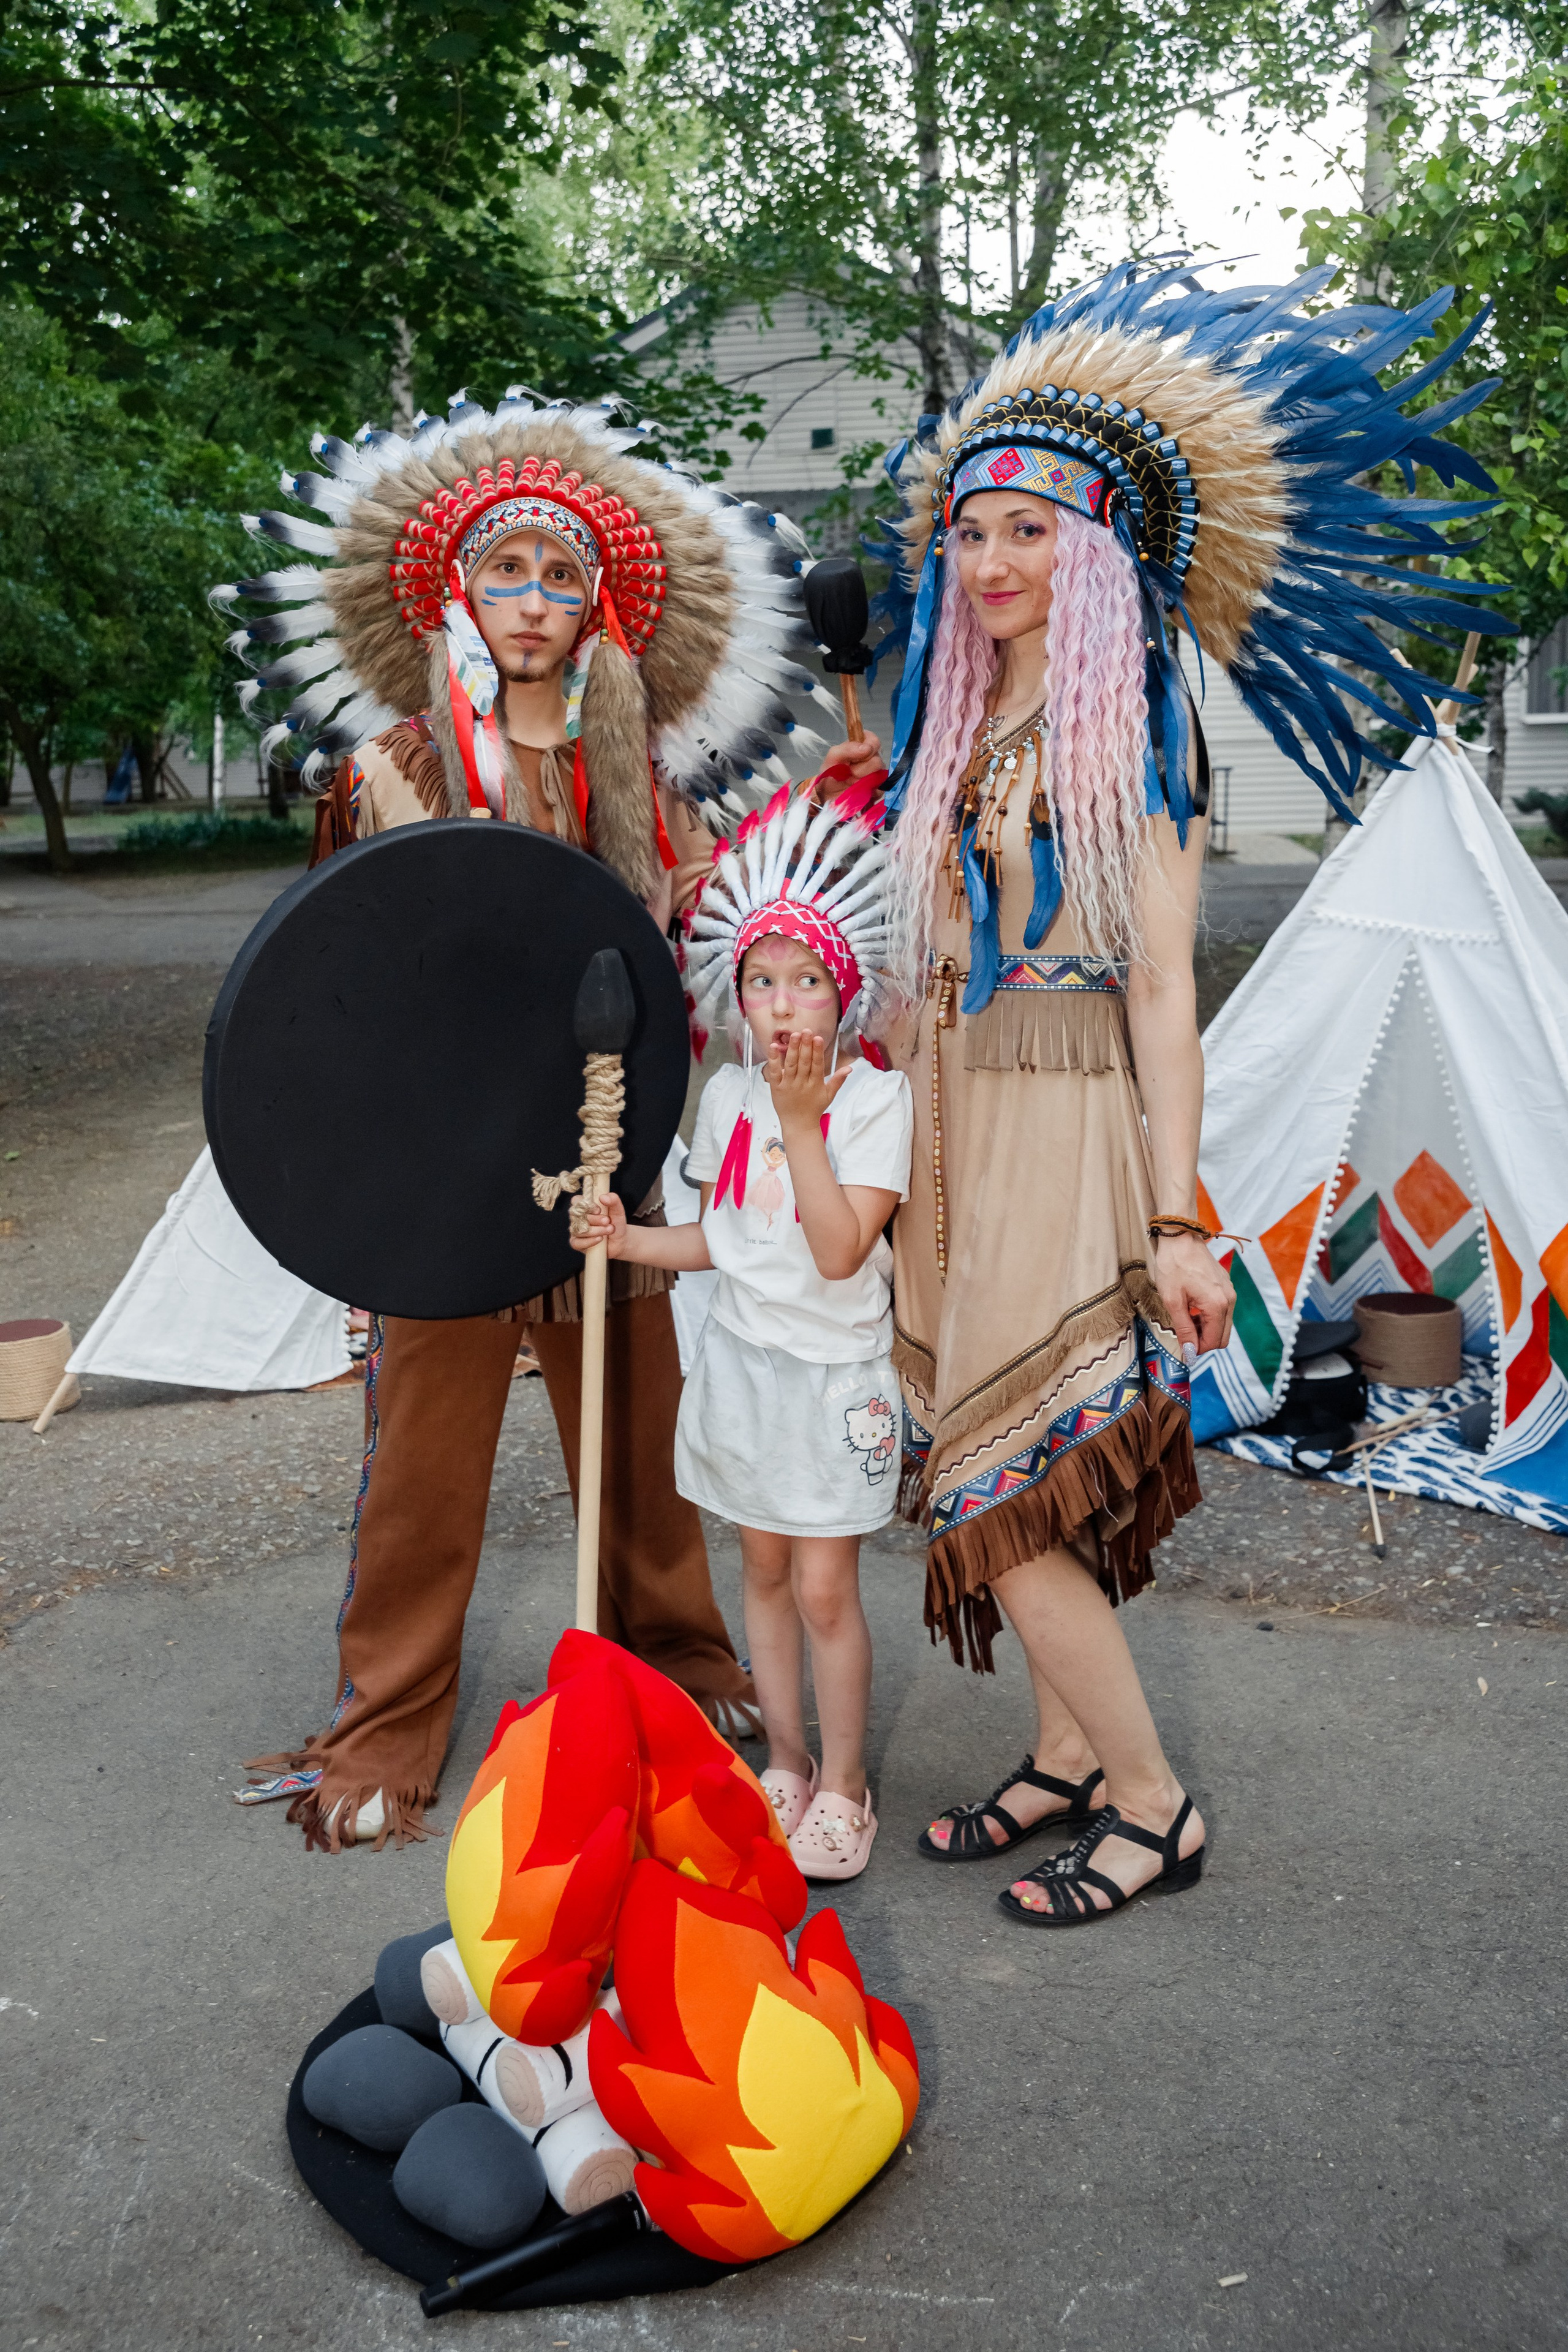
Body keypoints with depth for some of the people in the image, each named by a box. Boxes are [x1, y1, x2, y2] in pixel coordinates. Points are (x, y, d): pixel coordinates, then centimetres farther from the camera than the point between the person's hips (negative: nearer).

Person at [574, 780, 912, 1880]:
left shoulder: (877, 1097, -13)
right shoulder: (727, 1095, 2)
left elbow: (839, 1252, -22)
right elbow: (727, 1240, 11)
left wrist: (801, 1124, -24)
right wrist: (628, 1237, -3)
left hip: (832, 1374, -5)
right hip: (742, 1357, 5)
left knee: (825, 1586, -1)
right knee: (765, 1570, 15)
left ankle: (842, 1789, 17)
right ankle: (786, 1767, 31)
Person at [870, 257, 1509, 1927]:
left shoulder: (1135, 723, -6)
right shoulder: (955, 727, 15)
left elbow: (1162, 988, -12)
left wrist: (1177, 1221, -15)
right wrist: (899, 1146, 14)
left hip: (1069, 1131, -7)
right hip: (957, 1129, 7)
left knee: (1002, 1492, -7)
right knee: (1030, 1482, 12)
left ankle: (1153, 1806, 10)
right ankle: (1069, 1760, 27)